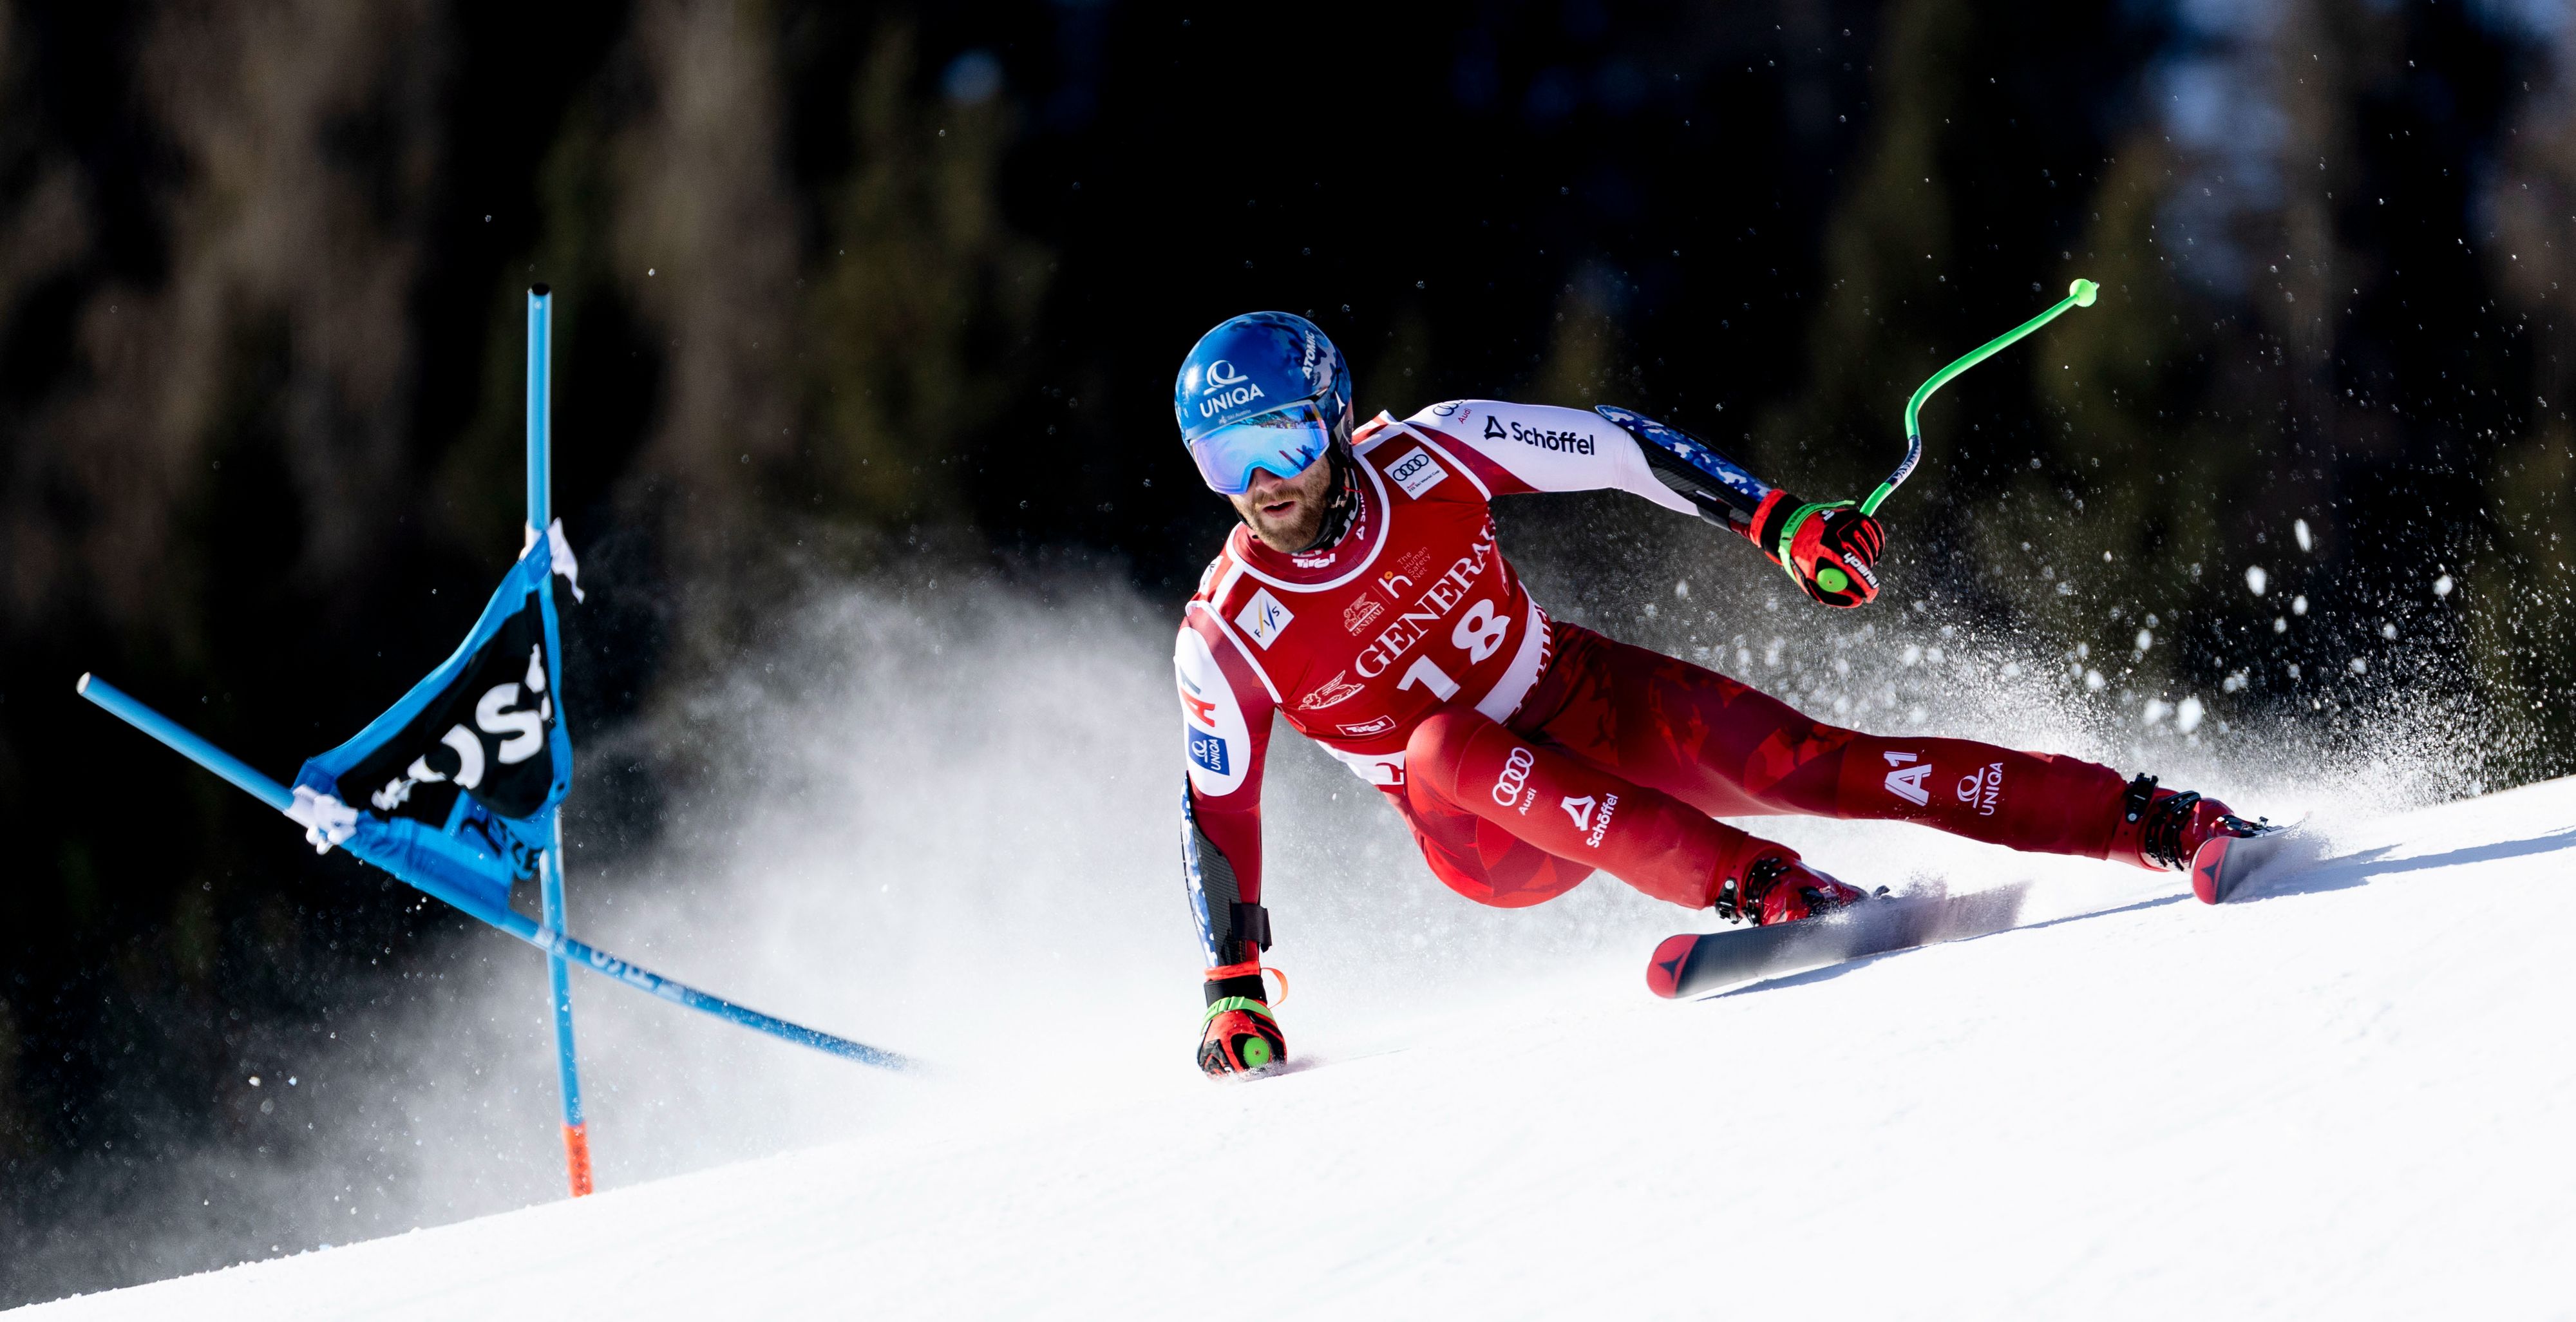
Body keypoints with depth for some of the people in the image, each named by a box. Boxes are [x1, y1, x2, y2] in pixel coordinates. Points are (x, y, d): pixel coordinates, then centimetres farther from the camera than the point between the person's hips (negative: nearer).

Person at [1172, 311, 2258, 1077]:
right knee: (1447, 743, -36)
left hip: (1593, 708, 1)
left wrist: (1781, 521, -14)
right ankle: (1756, 889, -46)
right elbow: (1216, 811, -5)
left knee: (1800, 760, -22)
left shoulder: (1422, 458, -15)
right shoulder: (1228, 638, -16)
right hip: (1487, 837, -1)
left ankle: (2147, 821, -22)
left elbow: (1615, 446, -7)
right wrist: (1233, 990, -11)